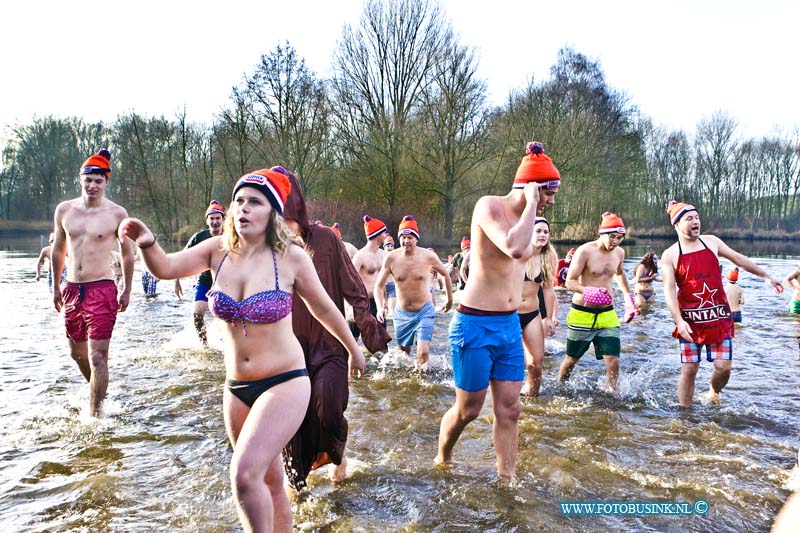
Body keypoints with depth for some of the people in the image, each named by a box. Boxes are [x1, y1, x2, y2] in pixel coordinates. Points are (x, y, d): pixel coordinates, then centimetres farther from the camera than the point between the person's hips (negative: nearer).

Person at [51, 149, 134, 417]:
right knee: (77, 352, 18)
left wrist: (126, 291, 5)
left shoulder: (117, 213, -6)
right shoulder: (64, 209, 5)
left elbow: (127, 254, 4)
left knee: (97, 357, -7)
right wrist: (56, 287, 18)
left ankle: (95, 413, 2)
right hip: (71, 289, 5)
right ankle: (97, 392, 42)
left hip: (102, 289, -5)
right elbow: (58, 249, 17)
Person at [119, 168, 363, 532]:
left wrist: (353, 351, 13)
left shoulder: (291, 257, -12)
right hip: (236, 388, 5)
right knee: (269, 483, 19)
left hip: (284, 383, -5)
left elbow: (324, 310, 0)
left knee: (244, 474, -22)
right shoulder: (219, 251, -1)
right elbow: (165, 268, -11)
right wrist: (147, 243, -32)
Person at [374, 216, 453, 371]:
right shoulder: (391, 257, -12)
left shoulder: (428, 256, -14)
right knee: (404, 348, 21)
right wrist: (380, 307, -23)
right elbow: (378, 286, -6)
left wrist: (450, 299, 14)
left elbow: (445, 274, 5)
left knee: (423, 352, -16)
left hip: (424, 311, -2)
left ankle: (420, 368, 19)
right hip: (402, 313, 2)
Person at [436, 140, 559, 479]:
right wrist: (531, 203, -20)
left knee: (509, 409, 7)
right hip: (475, 326, -7)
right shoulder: (489, 206, -14)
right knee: (468, 409, 7)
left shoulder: (525, 219, 11)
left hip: (510, 325, 7)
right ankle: (442, 461, 33)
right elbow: (514, 248, -33)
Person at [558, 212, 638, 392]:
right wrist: (587, 291, -33)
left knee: (613, 362, -7)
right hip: (582, 314, -4)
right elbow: (570, 281, -15)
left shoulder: (619, 253, 5)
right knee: (572, 359, 13)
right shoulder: (585, 251, -14)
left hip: (607, 315, 4)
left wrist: (628, 297, 25)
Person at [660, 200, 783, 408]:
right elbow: (669, 289, -12)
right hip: (691, 320, -3)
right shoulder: (670, 255, -6)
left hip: (719, 317, 3)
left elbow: (738, 259, 19)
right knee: (689, 369, -1)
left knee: (723, 367, 0)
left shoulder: (711, 242, 6)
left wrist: (766, 277, 24)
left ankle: (714, 392, 32)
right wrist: (679, 321, -22)